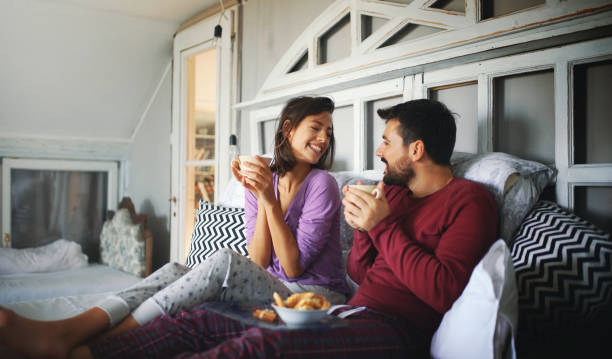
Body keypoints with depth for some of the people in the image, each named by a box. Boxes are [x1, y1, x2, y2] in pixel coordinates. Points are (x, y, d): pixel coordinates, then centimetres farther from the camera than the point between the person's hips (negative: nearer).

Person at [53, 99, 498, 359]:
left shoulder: (469, 200, -1)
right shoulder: (394, 190, 21)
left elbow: (443, 292, -15)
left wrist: (385, 226, -12)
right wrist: (364, 224, 1)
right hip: (348, 313, 8)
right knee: (202, 319, -7)